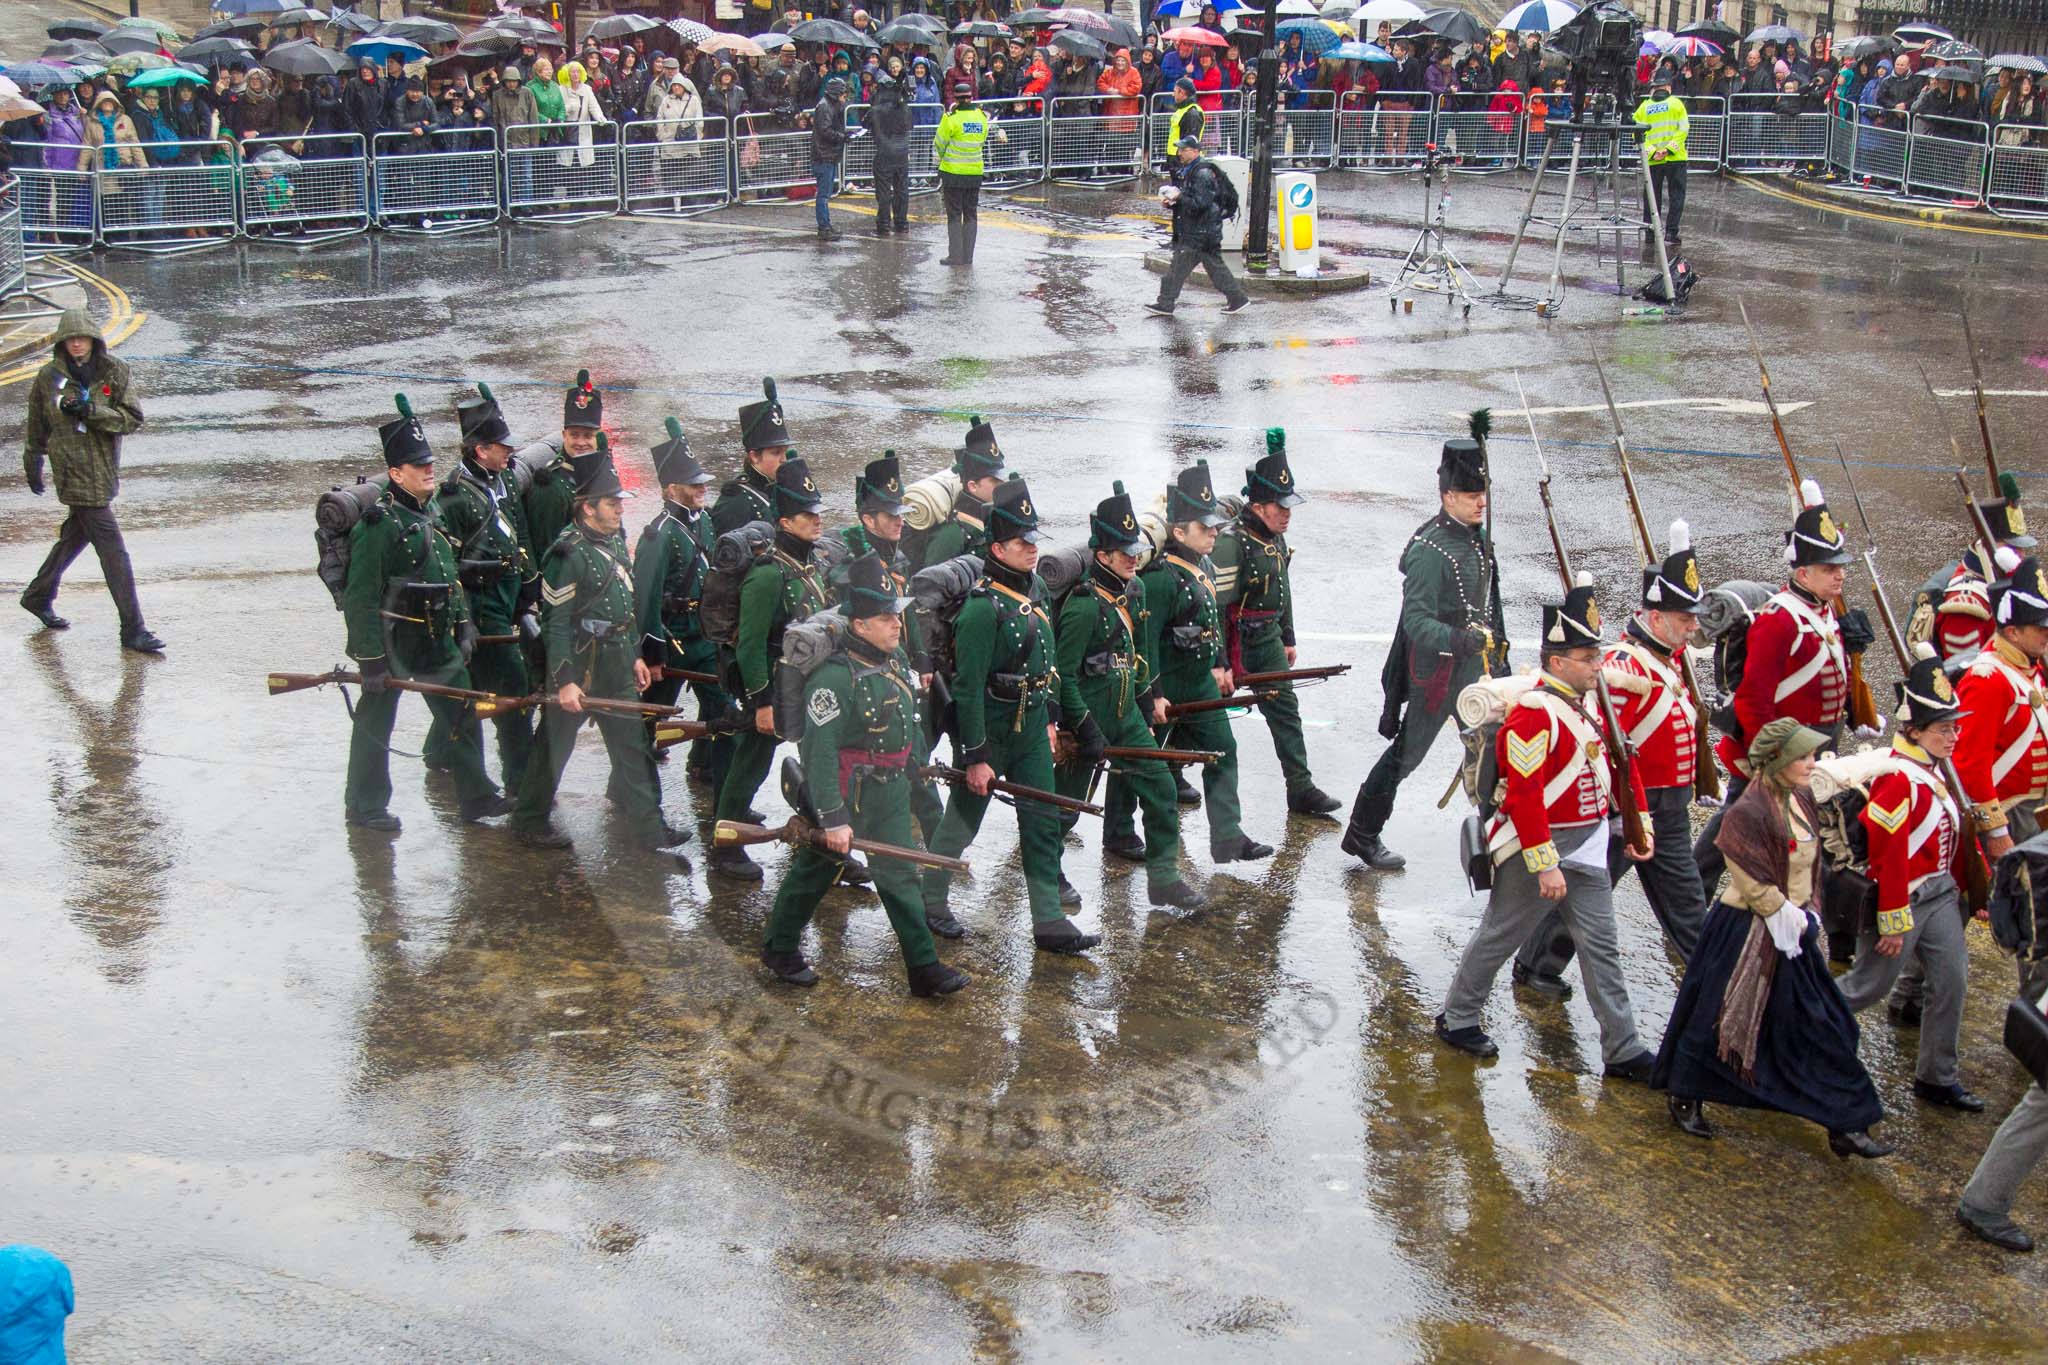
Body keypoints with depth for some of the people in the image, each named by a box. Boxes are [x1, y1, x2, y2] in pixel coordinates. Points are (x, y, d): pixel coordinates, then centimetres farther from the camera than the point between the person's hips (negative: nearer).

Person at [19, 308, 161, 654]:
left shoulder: (116, 372, -1)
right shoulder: (49, 376, -4)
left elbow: (134, 418, -8)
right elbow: (36, 424, 9)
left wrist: (92, 410, -20)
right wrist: (33, 461, 18)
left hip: (105, 468, 5)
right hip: (74, 471, -5)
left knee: (76, 534, 23)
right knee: (112, 549, -9)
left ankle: (38, 596, 45)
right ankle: (133, 630, -7)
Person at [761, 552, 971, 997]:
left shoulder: (896, 659, 2)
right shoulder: (835, 677, -24)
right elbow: (820, 754, -26)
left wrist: (915, 764, 24)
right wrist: (833, 819, -27)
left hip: (892, 792, 8)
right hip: (846, 793, -8)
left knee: (899, 875, 11)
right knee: (816, 869, 7)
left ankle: (924, 967, 18)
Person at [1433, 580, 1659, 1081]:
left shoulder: (1585, 706, 8)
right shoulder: (1534, 714, -21)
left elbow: (1614, 768, 19)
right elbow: (1525, 797, -24)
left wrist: (1637, 824, 15)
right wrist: (1546, 865, -24)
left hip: (1587, 848, 8)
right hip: (1536, 849, -8)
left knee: (1601, 946, 7)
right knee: (1500, 937, 8)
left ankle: (1623, 1052, 11)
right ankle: (1456, 1018, 26)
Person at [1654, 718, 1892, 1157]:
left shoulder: (1801, 801, 4)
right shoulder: (1747, 813, -22)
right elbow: (1754, 885, -22)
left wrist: (1807, 916, 10)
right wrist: (1786, 917, -14)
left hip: (1795, 931, 8)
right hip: (1747, 934, -8)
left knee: (1822, 1026, 7)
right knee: (1720, 1018, 7)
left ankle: (1845, 1126, 12)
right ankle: (1685, 1099, 28)